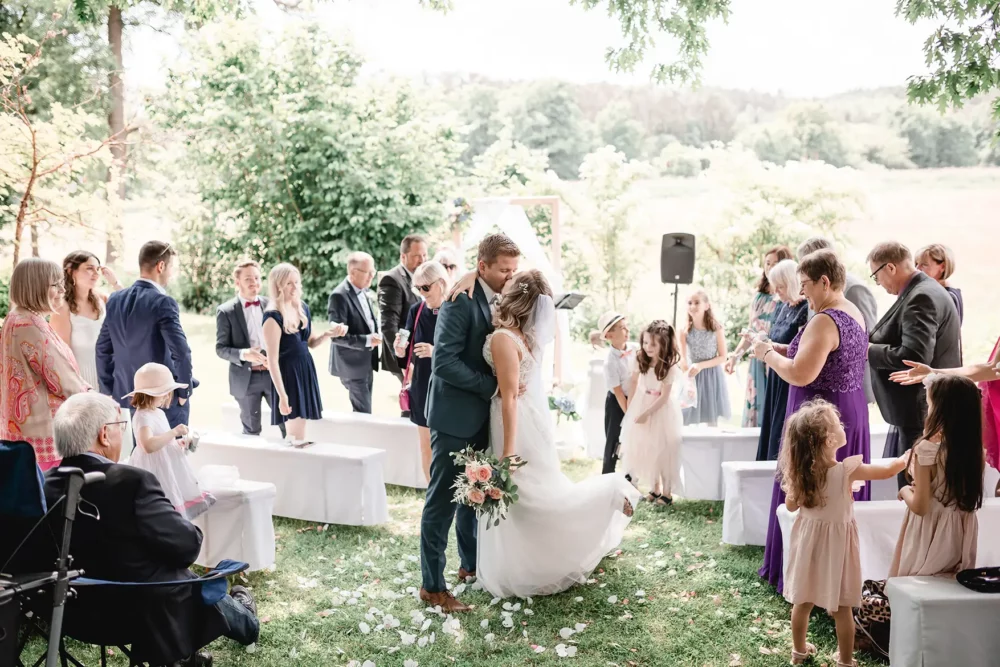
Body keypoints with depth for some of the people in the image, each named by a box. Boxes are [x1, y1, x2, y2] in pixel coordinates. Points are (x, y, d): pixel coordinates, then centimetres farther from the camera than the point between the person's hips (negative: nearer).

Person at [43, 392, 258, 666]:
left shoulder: (46, 486, -8)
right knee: (210, 596, 27)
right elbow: (187, 545, -24)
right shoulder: (131, 481, -28)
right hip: (150, 615, -5)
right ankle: (245, 621, 58)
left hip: (82, 614, 5)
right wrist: (190, 529, -2)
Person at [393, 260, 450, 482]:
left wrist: (437, 352, -25)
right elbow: (409, 354, 6)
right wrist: (401, 352, -16)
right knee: (426, 445, 11)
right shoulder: (416, 311, 2)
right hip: (422, 388, 4)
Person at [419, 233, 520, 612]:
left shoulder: (500, 300, 5)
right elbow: (444, 361, -24)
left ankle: (471, 564, 34)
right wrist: (491, 386, -20)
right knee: (443, 499, -1)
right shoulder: (461, 299, -19)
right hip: (455, 414, -8)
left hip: (481, 414, 8)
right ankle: (432, 585, 8)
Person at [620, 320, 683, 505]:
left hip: (662, 411, -6)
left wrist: (646, 413, -19)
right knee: (646, 449, 12)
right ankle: (655, 488, 26)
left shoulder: (670, 367, -21)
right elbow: (634, 381, 9)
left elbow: (664, 396, -19)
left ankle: (667, 492, 12)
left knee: (663, 451, 0)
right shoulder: (641, 359, -6)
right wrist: (631, 404, 7)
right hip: (641, 407, 6)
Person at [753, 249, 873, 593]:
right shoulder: (854, 313, 10)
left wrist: (769, 355, -12)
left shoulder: (825, 321, -21)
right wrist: (781, 349, 8)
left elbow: (801, 374, -27)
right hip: (850, 413, 10)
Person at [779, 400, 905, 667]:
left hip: (808, 538, 4)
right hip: (836, 541, -4)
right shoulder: (847, 470, -22)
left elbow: (791, 505, 1)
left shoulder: (799, 472, -12)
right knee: (841, 607, 10)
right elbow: (887, 471, -8)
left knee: (803, 600, 17)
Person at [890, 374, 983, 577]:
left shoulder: (927, 449, -24)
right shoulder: (973, 446, -7)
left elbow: (920, 507, -20)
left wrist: (905, 491, 0)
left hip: (931, 534, -6)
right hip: (960, 532, 6)